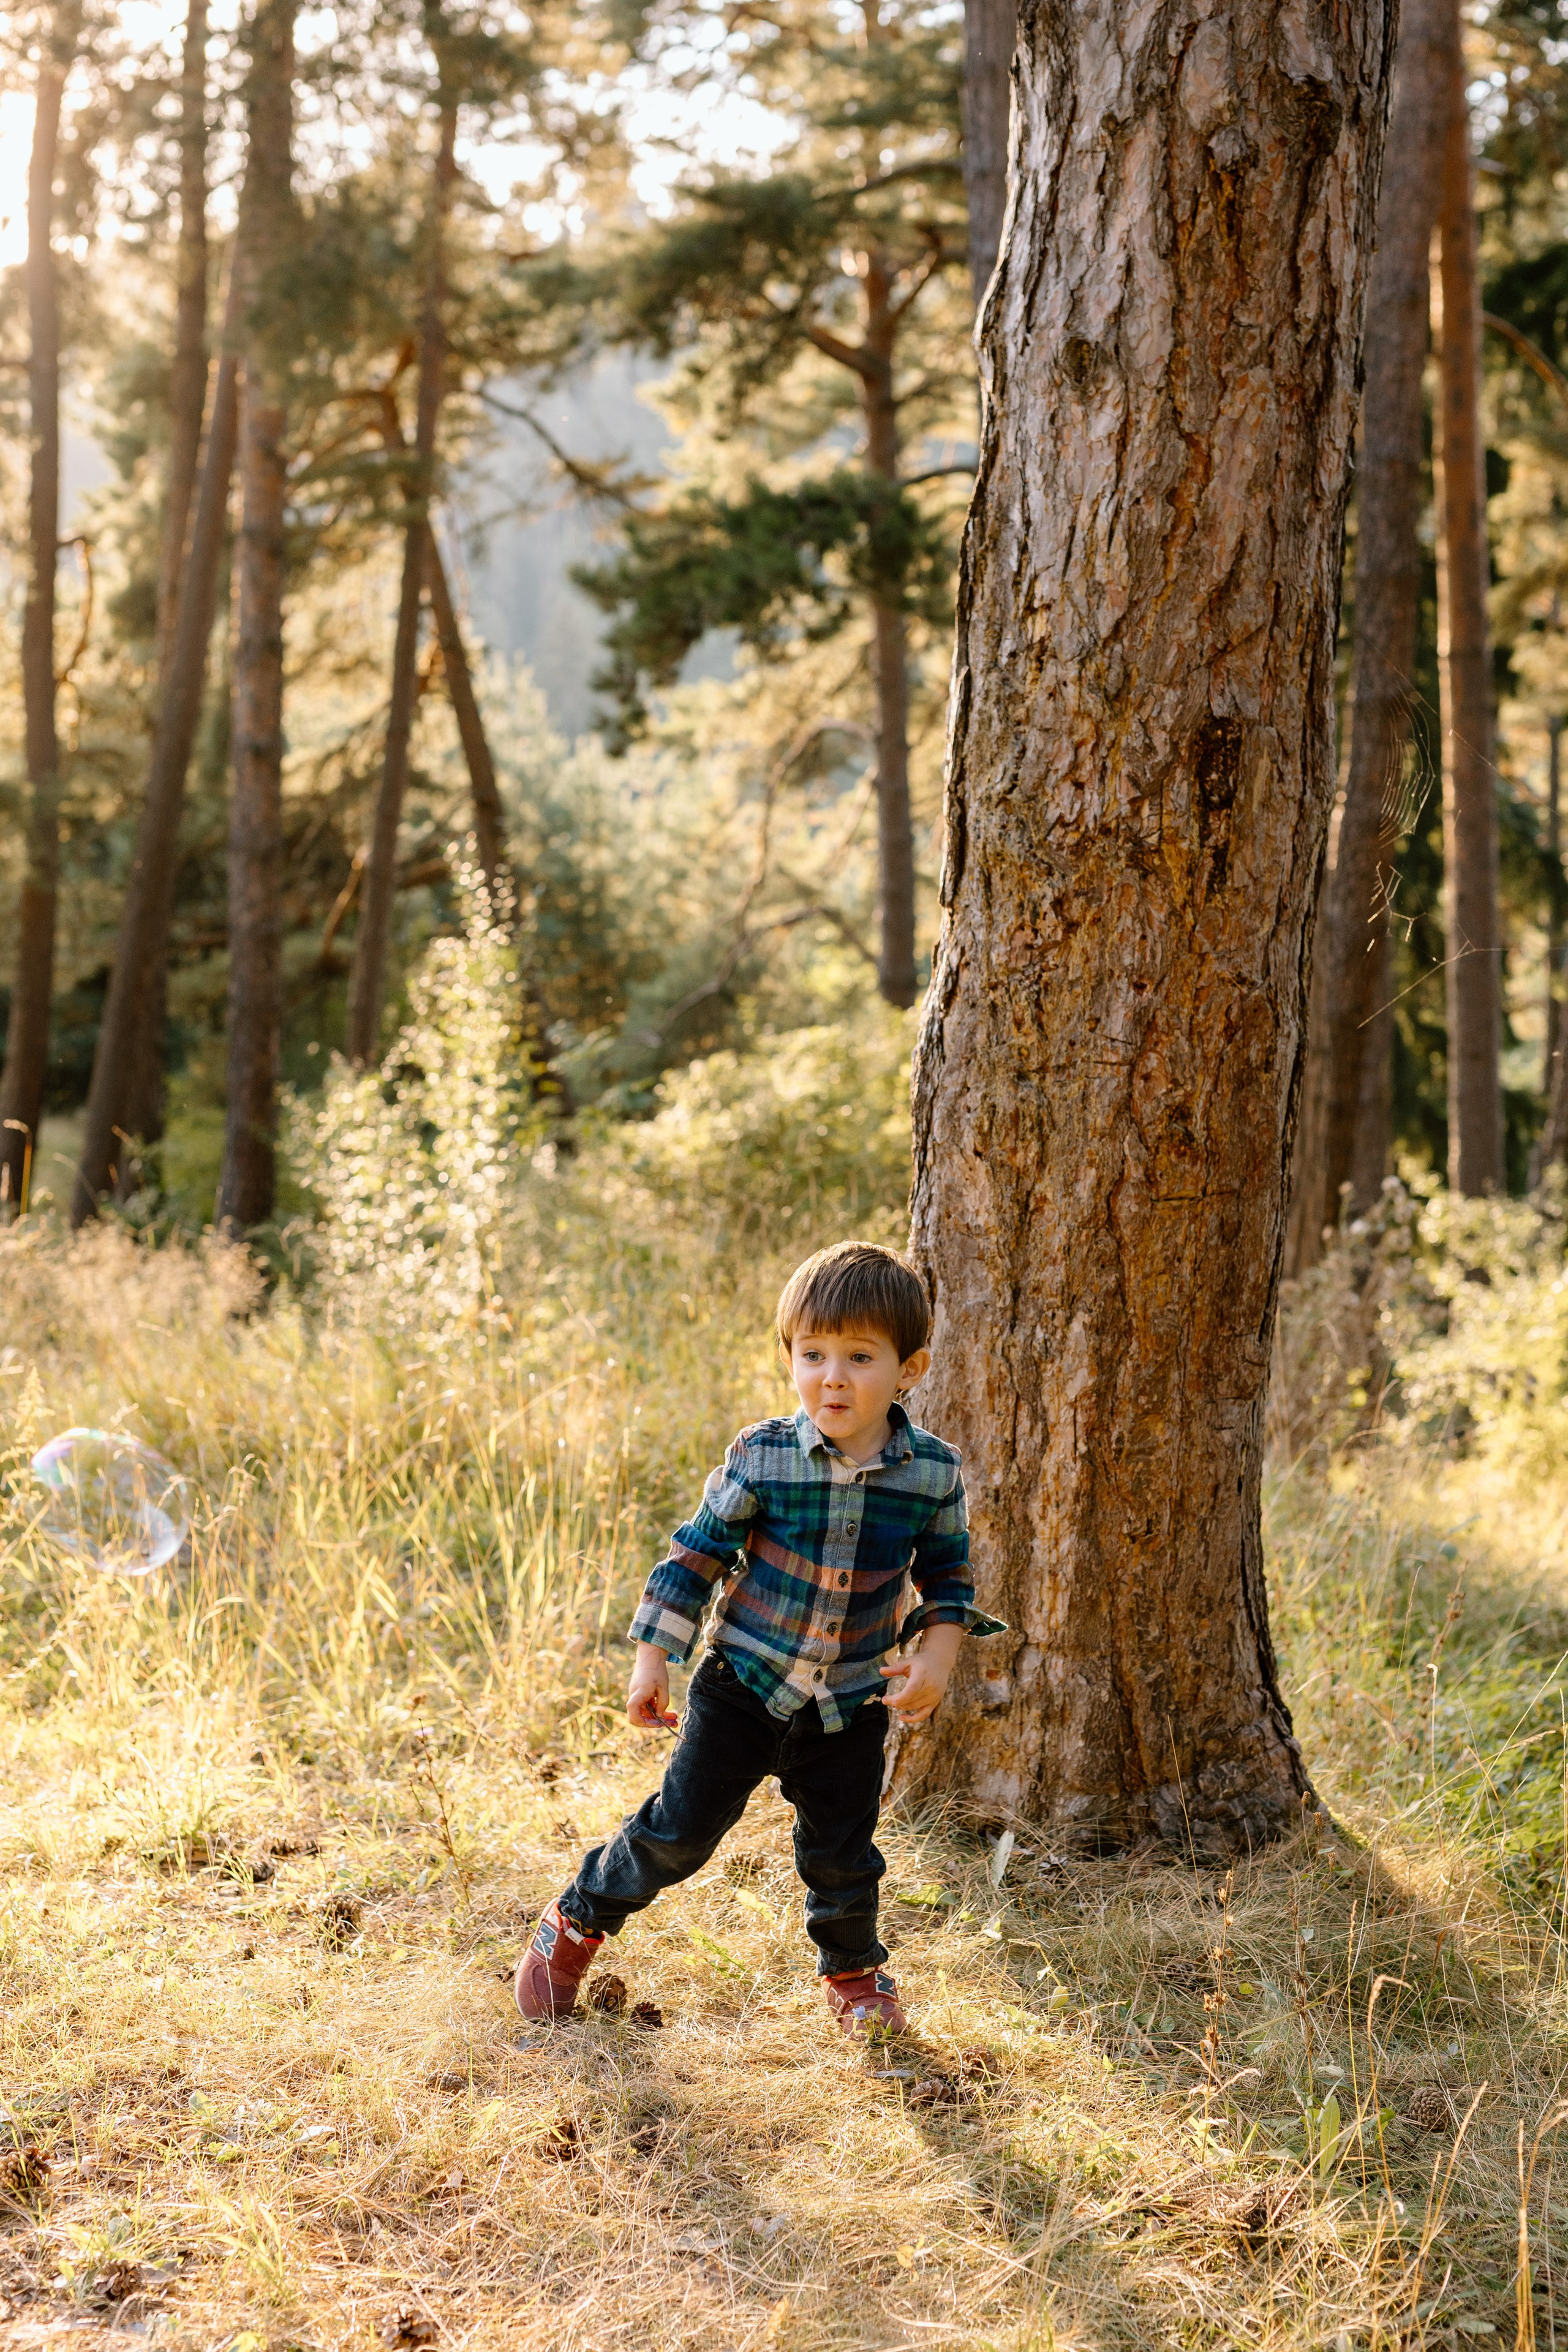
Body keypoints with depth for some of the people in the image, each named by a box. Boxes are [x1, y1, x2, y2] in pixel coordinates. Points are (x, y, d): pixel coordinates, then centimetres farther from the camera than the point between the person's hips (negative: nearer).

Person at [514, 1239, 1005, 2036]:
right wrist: (653, 1658, -6)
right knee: (678, 1828, 4)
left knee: (843, 1853, 13)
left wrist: (938, 1652, -8)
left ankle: (853, 1970, 40)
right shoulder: (761, 1457, -16)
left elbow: (947, 1573, 6)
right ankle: (576, 1923, 27)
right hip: (744, 1680, -2)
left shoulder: (933, 1472, -10)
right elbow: (698, 1553, -7)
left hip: (851, 1703, 2)